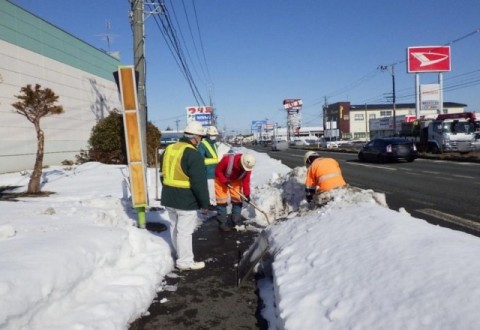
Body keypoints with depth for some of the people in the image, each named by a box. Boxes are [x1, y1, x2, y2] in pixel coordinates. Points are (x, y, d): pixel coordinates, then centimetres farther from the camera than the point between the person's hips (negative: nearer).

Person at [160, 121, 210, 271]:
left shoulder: (169, 149, 8)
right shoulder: (193, 154, -18)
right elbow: (199, 183, -19)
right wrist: (204, 203, -10)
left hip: (169, 198, 8)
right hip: (186, 200, -8)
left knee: (175, 227, 19)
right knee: (184, 231, 2)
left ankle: (181, 256, 34)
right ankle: (185, 262, 11)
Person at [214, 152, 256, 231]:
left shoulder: (247, 166, -23)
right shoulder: (227, 159, -38)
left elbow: (246, 181, -12)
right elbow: (217, 171, -24)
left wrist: (247, 194, -19)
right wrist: (225, 181, -30)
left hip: (236, 180, 4)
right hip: (221, 179, -4)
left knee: (237, 200, 3)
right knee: (222, 200, -7)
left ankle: (237, 222, 14)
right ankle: (222, 223, -1)